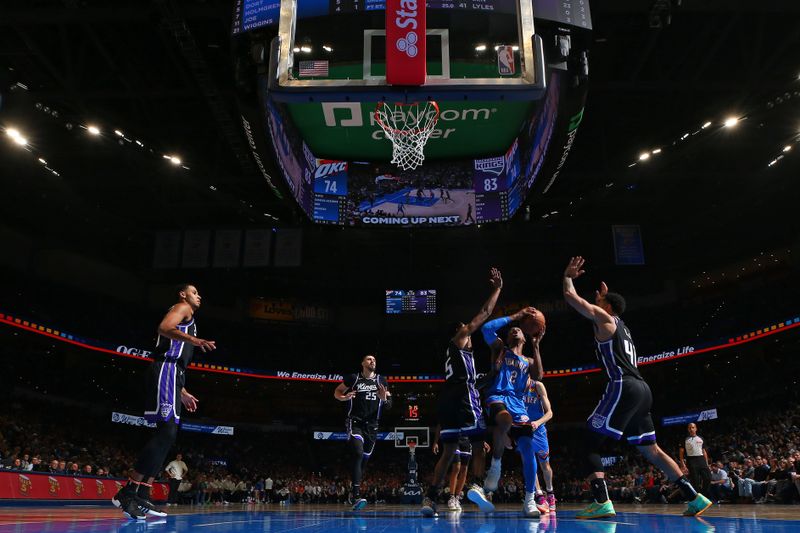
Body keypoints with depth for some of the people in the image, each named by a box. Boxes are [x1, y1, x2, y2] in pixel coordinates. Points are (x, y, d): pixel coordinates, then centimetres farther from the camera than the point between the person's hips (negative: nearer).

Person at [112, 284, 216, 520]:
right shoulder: (183, 308, 4)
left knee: (167, 434, 5)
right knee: (167, 432, -18)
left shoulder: (186, 319, 31)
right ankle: (127, 492, -19)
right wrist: (193, 339, -32)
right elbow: (164, 327, -19)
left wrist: (183, 393, 32)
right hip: (166, 370, -10)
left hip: (171, 373, 10)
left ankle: (142, 497, 4)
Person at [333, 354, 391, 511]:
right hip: (355, 423, -4)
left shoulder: (381, 381, 9)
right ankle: (356, 497, -29)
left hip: (372, 425, 4)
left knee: (364, 460, 12)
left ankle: (354, 492, 32)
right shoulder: (353, 378, 0)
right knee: (358, 454, -23)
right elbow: (337, 392, 9)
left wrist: (384, 399, -12)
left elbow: (389, 405, 11)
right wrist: (345, 397, -13)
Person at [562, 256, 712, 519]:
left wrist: (568, 277, 20)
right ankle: (695, 498, 16)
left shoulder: (604, 318, 4)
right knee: (651, 450, 16)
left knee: (589, 443, -8)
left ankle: (602, 503, -20)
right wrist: (603, 297, 51)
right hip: (641, 389, 9)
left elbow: (570, 296, 4)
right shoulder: (620, 325, 27)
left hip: (624, 388, -9)